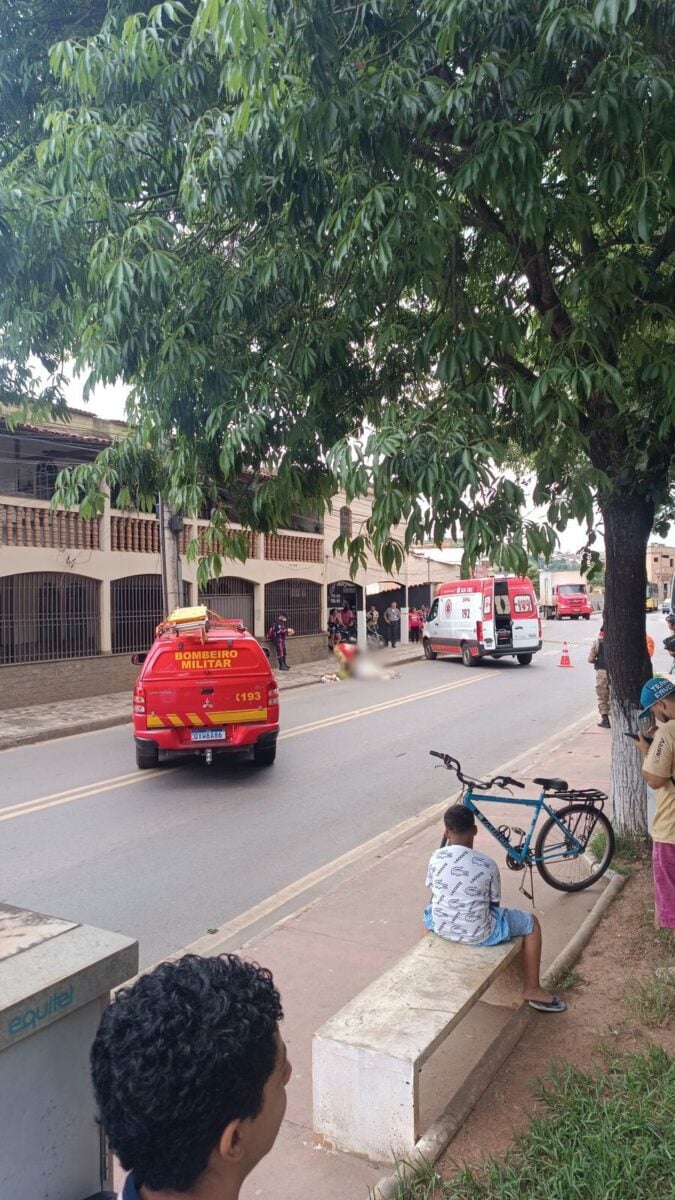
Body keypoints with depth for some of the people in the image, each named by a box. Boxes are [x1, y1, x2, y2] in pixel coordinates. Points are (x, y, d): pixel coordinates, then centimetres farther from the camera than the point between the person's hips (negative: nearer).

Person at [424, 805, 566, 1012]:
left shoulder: (436, 858, -7)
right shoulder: (487, 865, -13)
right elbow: (494, 904, 0)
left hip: (441, 928, 3)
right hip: (478, 934, -3)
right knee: (531, 923, 17)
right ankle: (532, 990, 20)